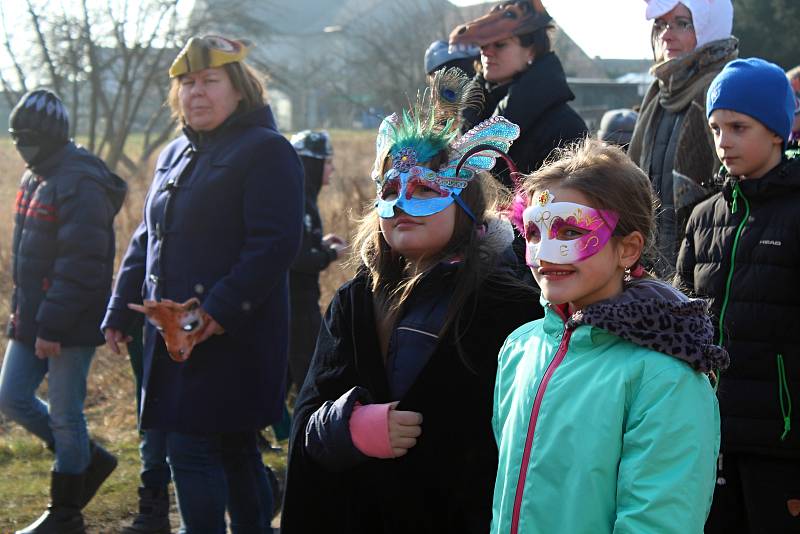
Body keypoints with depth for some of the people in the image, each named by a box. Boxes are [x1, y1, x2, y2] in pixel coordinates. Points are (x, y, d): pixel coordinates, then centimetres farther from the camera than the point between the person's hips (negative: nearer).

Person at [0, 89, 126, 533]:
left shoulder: (80, 185, -18)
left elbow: (80, 266, -23)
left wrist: (52, 327, -22)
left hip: (70, 325, -9)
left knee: (64, 415, 0)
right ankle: (90, 460, 26)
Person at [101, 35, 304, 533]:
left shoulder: (266, 152, -10)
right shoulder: (176, 155, 17)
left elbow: (276, 244, -19)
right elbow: (146, 240, 24)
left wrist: (222, 308, -25)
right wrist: (121, 310, 19)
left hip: (232, 338, -8)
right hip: (175, 336, 8)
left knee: (192, 452, -10)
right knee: (234, 452, 16)